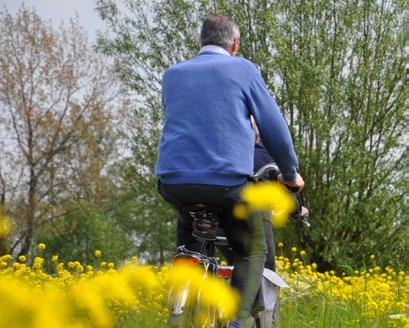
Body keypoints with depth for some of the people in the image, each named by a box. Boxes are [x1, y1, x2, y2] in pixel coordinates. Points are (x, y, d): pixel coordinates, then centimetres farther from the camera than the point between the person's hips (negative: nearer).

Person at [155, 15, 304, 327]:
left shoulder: (172, 74, 17)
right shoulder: (243, 69, 6)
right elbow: (274, 128, 6)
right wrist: (290, 173, 22)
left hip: (173, 182, 4)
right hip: (227, 183, -3)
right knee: (253, 251, 18)